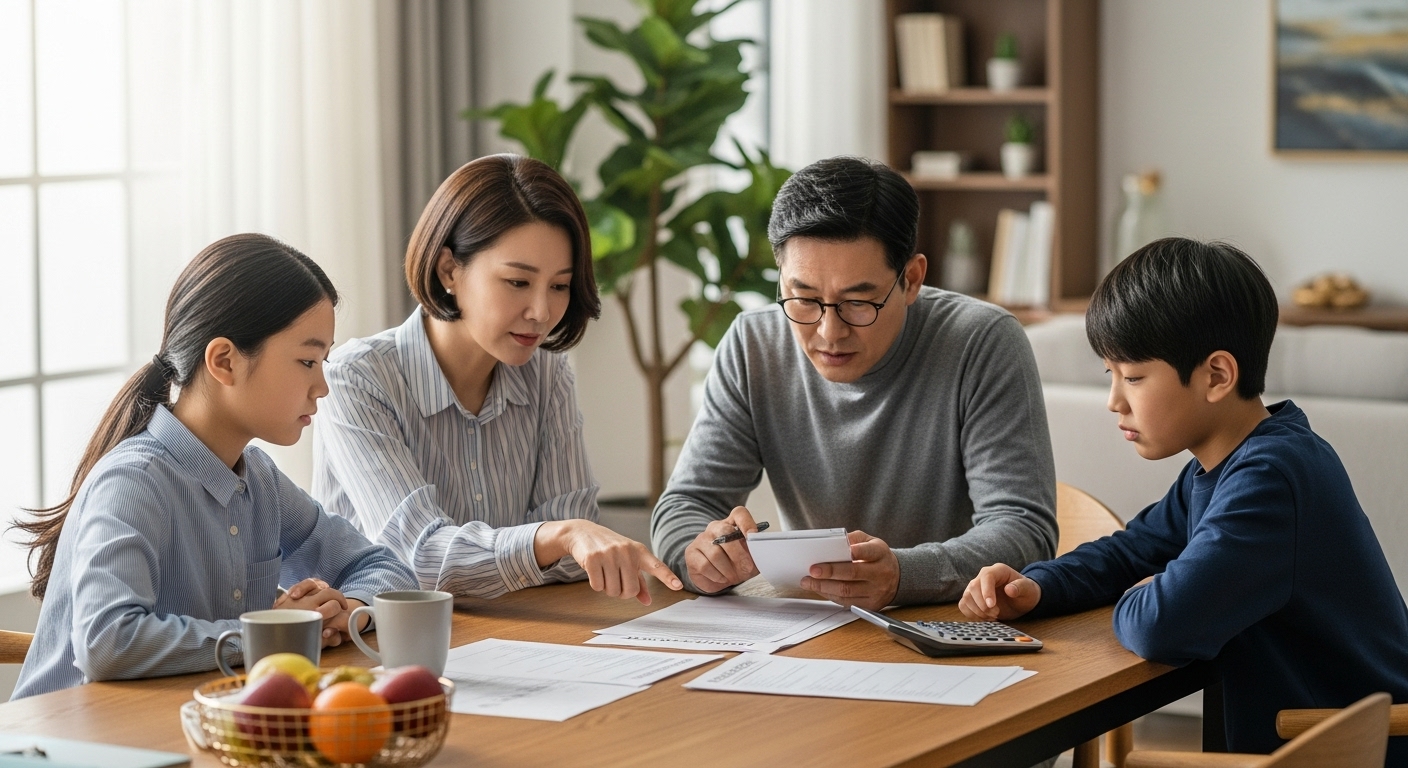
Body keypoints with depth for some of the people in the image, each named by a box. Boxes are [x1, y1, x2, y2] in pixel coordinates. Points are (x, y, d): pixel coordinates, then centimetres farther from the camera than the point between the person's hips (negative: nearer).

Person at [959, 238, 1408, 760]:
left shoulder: (1272, 477, -25)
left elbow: (1165, 626, -34)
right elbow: (1129, 553, 19)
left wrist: (1131, 606, -10)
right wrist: (1034, 588, 0)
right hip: (1280, 742, 9)